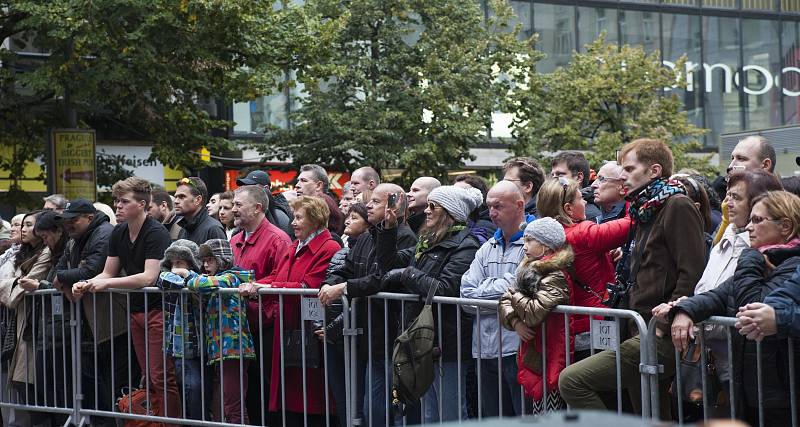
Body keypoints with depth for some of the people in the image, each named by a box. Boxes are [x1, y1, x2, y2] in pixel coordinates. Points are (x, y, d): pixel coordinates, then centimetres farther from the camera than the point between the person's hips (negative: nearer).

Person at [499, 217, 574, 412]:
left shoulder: (556, 277, -14)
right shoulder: (528, 270, 13)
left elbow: (535, 312, -26)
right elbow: (504, 302, 12)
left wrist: (516, 296, -6)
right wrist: (515, 322, -9)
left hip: (549, 358, -9)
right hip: (532, 356, 9)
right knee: (538, 412, 12)